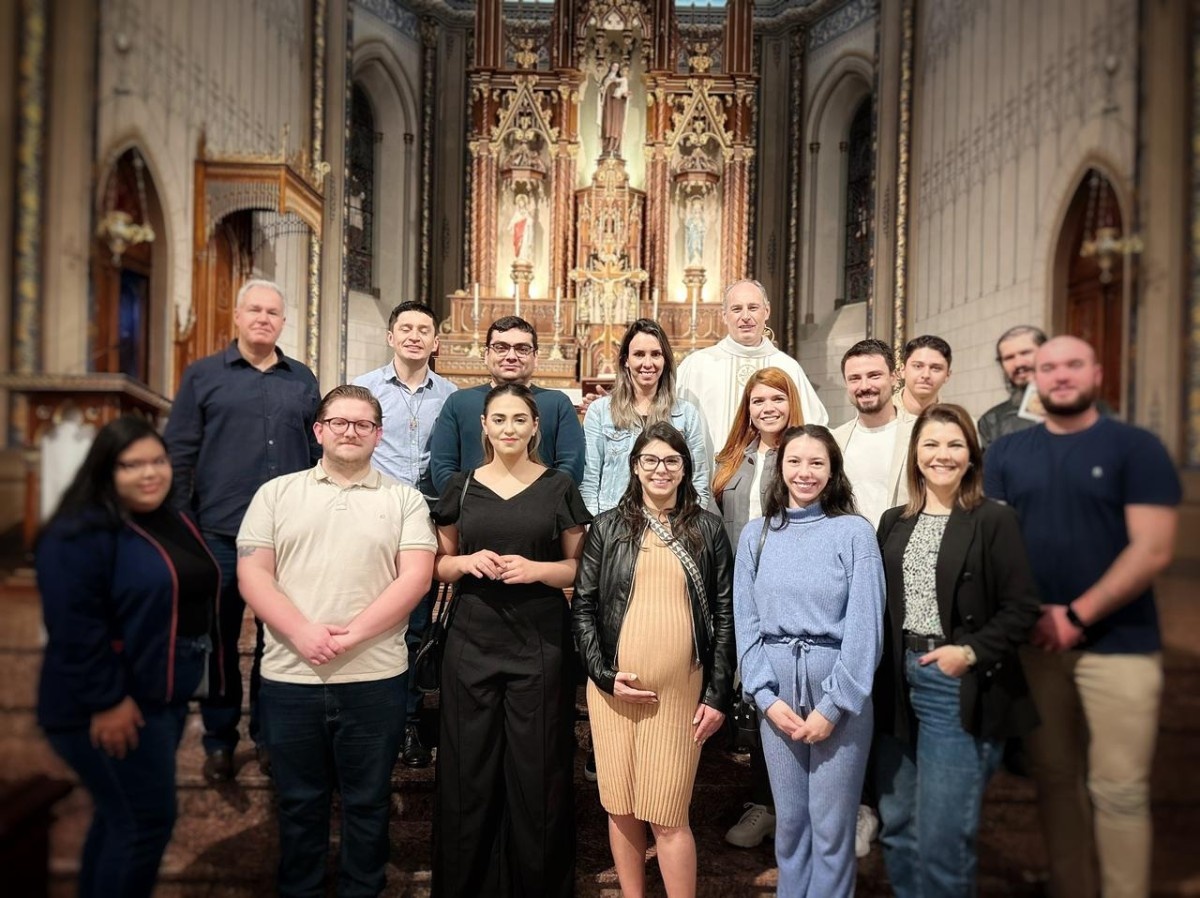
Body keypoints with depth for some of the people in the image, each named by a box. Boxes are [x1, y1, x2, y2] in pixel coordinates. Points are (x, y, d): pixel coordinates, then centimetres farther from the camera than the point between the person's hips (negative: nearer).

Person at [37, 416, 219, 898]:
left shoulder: (173, 520, 9)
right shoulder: (80, 533, -18)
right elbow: (74, 627, -24)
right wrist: (106, 702, -24)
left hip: (165, 696, 9)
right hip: (114, 706, -9)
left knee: (121, 814, 21)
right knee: (146, 821, -1)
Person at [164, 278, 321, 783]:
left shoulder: (302, 381, 10)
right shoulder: (203, 375, 4)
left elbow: (318, 454, 11)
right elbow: (179, 453, 1)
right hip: (220, 534, -1)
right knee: (219, 638, 10)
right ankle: (219, 740, 25)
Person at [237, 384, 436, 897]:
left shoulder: (403, 500, 3)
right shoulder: (277, 493, 7)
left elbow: (415, 577, -6)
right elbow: (252, 573, 0)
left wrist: (354, 633, -17)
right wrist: (302, 631, -15)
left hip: (375, 677, -1)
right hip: (289, 677, 1)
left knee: (368, 803, 13)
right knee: (299, 802, 16)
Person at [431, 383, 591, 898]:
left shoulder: (559, 487, 3)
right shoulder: (462, 487, 7)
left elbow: (580, 568, 5)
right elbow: (438, 565, 12)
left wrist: (537, 569, -14)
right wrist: (466, 562, -9)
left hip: (540, 644, -1)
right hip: (472, 642, 1)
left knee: (537, 770, 5)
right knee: (469, 769, 6)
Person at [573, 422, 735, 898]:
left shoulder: (708, 529, 5)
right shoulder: (608, 526, 6)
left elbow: (724, 614, 4)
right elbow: (583, 607, 4)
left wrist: (718, 694, -1)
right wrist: (604, 674, -7)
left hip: (680, 691, -1)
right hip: (614, 687, 2)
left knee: (667, 815, 0)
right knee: (622, 806, 10)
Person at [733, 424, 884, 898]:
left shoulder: (855, 532, -5)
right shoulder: (755, 534, 5)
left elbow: (864, 626, -9)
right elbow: (746, 622, 3)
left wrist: (833, 706, -12)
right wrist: (768, 698, -6)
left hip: (838, 690, -3)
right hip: (776, 692, 3)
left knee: (832, 824, 6)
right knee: (789, 818, 15)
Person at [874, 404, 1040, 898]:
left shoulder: (995, 520, -5)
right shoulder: (894, 522, 10)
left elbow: (1021, 608, -8)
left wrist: (970, 652, -16)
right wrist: (886, 668, 3)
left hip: (959, 689, -5)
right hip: (899, 683, 5)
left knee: (942, 834, 1)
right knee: (897, 827, 14)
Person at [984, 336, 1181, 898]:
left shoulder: (1136, 447, -2)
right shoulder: (1007, 452, 8)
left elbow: (1153, 550, -9)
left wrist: (1076, 615, -13)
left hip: (1119, 644, -3)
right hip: (1034, 642, 3)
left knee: (1118, 791, 1)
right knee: (1055, 780, 12)